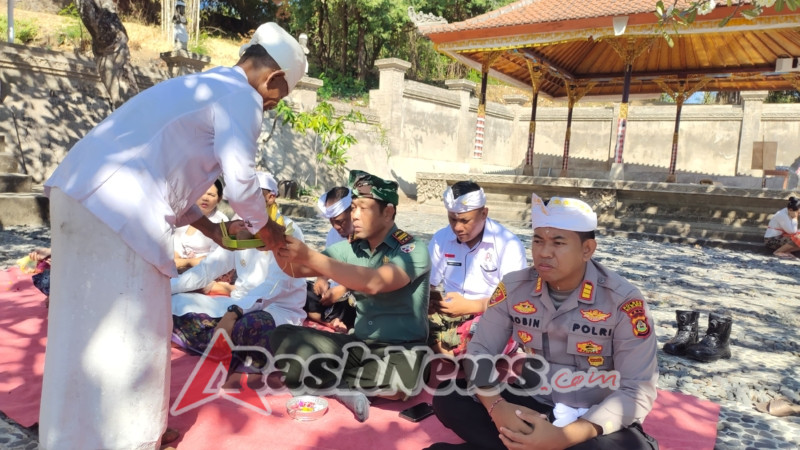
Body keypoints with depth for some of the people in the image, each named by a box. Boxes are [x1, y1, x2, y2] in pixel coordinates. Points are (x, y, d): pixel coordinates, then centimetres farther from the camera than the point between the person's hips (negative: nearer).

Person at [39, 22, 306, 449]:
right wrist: (265, 229, 12)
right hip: (118, 209, -10)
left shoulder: (200, 86, 25)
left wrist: (209, 227, 29)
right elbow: (240, 183, -7)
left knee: (89, 325, 20)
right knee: (124, 331, 3)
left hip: (83, 193, 10)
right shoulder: (241, 97, -3)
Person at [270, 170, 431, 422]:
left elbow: (374, 283, -30)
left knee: (400, 379, -39)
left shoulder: (413, 251, -11)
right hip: (359, 346, 4)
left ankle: (329, 380, -11)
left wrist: (310, 256, -33)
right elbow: (296, 270, 2)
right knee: (283, 338, -13)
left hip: (401, 352, -4)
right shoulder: (350, 249, 6)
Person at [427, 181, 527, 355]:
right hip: (450, 315, 4)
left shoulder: (508, 244, -8)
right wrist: (435, 300, -17)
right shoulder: (441, 238, 5)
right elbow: (427, 285, 7)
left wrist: (469, 306, -19)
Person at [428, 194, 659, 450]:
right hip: (532, 405, 2)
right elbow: (479, 352, -2)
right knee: (448, 397, -16)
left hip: (595, 420, -2)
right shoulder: (513, 288, -7)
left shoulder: (624, 302, -17)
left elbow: (638, 392, -18)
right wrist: (497, 407, -24)